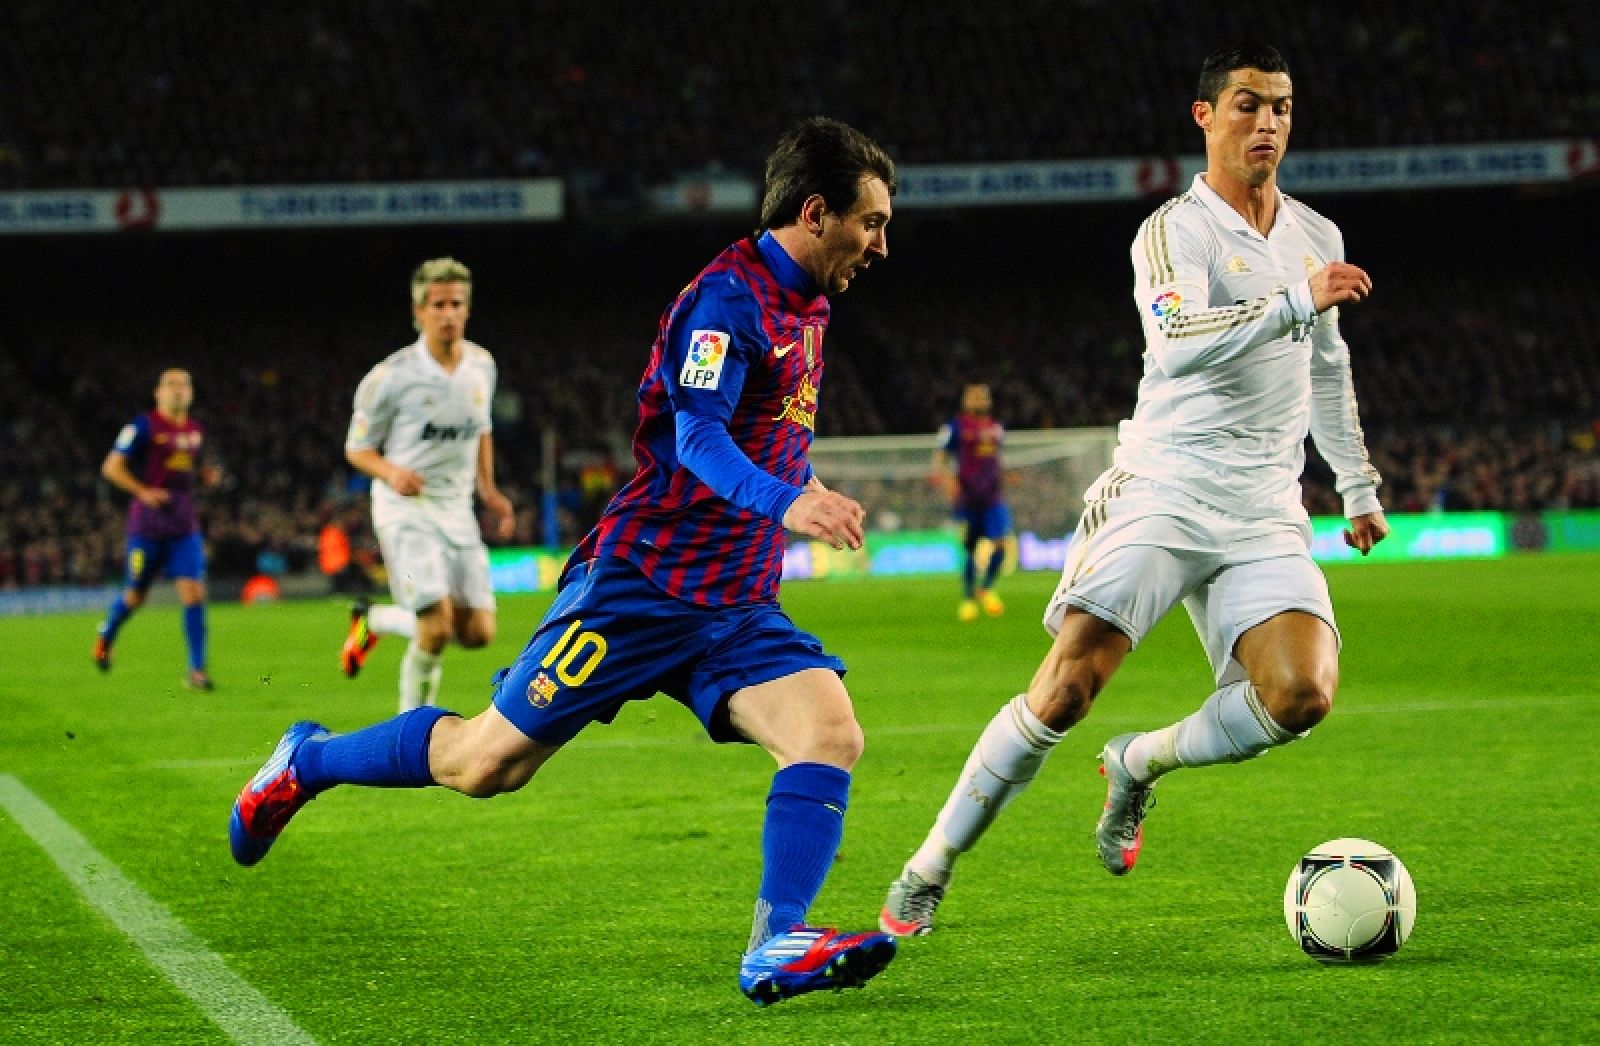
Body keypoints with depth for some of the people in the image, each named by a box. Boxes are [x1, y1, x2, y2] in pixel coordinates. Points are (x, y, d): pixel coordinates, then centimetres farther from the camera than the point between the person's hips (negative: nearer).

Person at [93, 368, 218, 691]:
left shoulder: (195, 431, 11)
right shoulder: (143, 427, -9)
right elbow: (111, 467, -10)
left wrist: (205, 474, 5)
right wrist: (142, 491, -22)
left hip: (185, 527, 4)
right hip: (148, 526, -4)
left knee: (194, 594, -9)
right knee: (134, 596, 8)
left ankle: (197, 670, -7)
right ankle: (106, 634, 40)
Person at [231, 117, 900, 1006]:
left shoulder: (806, 306, 13)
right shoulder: (728, 296, -16)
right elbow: (697, 436, -30)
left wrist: (804, 483, 27)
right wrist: (783, 500, -45)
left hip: (735, 605, 8)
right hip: (640, 586, -8)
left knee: (832, 734, -17)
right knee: (486, 763, 0)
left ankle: (776, 950, -19)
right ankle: (308, 763, 24)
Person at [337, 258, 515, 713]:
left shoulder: (481, 365, 3)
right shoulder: (392, 376, -13)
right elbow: (357, 447, -5)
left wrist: (488, 490, 14)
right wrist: (391, 472, -25)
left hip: (457, 510, 6)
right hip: (406, 509, -6)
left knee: (477, 633, 1)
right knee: (437, 629, -19)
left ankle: (375, 619, 26)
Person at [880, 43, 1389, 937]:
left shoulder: (1318, 237, 14)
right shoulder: (1173, 232, -6)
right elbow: (1177, 343, -26)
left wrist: (1359, 482, 34)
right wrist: (1295, 302, -31)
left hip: (1266, 513, 5)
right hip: (1163, 494, -5)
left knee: (1302, 696, -19)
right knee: (1065, 690, -15)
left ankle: (1140, 764, 9)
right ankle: (929, 872, 1)